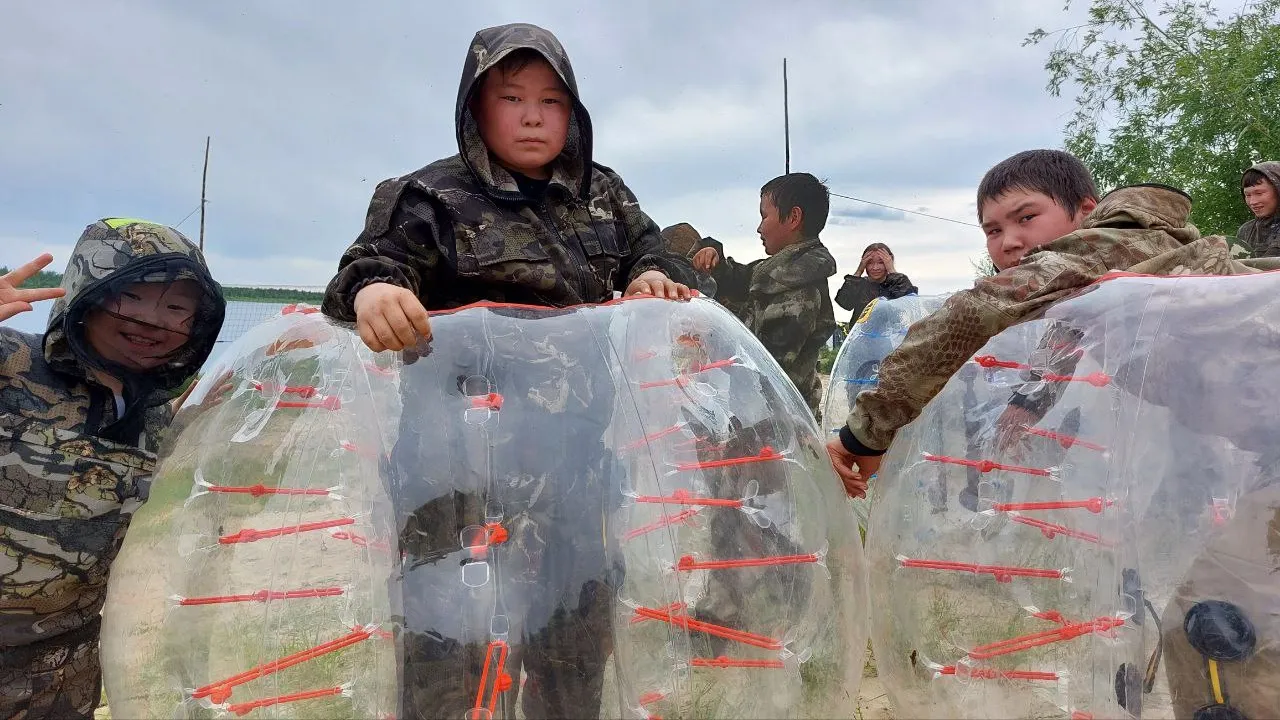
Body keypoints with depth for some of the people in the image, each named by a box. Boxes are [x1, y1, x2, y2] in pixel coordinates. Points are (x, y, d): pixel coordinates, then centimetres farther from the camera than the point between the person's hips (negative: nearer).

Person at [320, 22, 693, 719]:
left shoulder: (604, 195, 12)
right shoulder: (434, 197, -2)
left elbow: (649, 249, 19)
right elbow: (375, 261, -12)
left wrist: (656, 277, -5)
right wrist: (373, 290, -35)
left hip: (577, 452, 5)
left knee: (578, 628, 17)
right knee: (455, 631, -5)